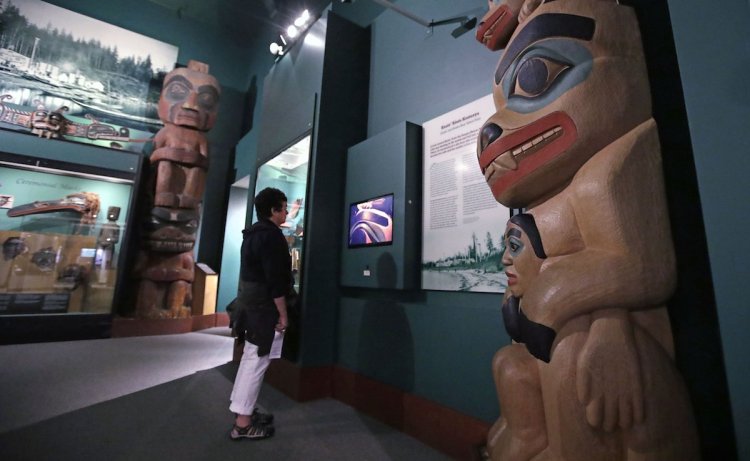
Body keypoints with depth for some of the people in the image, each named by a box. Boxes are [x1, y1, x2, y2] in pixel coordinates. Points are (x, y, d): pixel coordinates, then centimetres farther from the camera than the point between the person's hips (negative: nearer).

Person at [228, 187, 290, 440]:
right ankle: (243, 423, 8)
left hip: (249, 301, 10)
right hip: (262, 305, -10)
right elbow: (275, 279, -22)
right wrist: (283, 313, -16)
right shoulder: (271, 234, -17)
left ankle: (243, 410, 31)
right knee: (257, 360, -2)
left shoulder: (254, 232, 14)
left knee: (250, 357, 18)